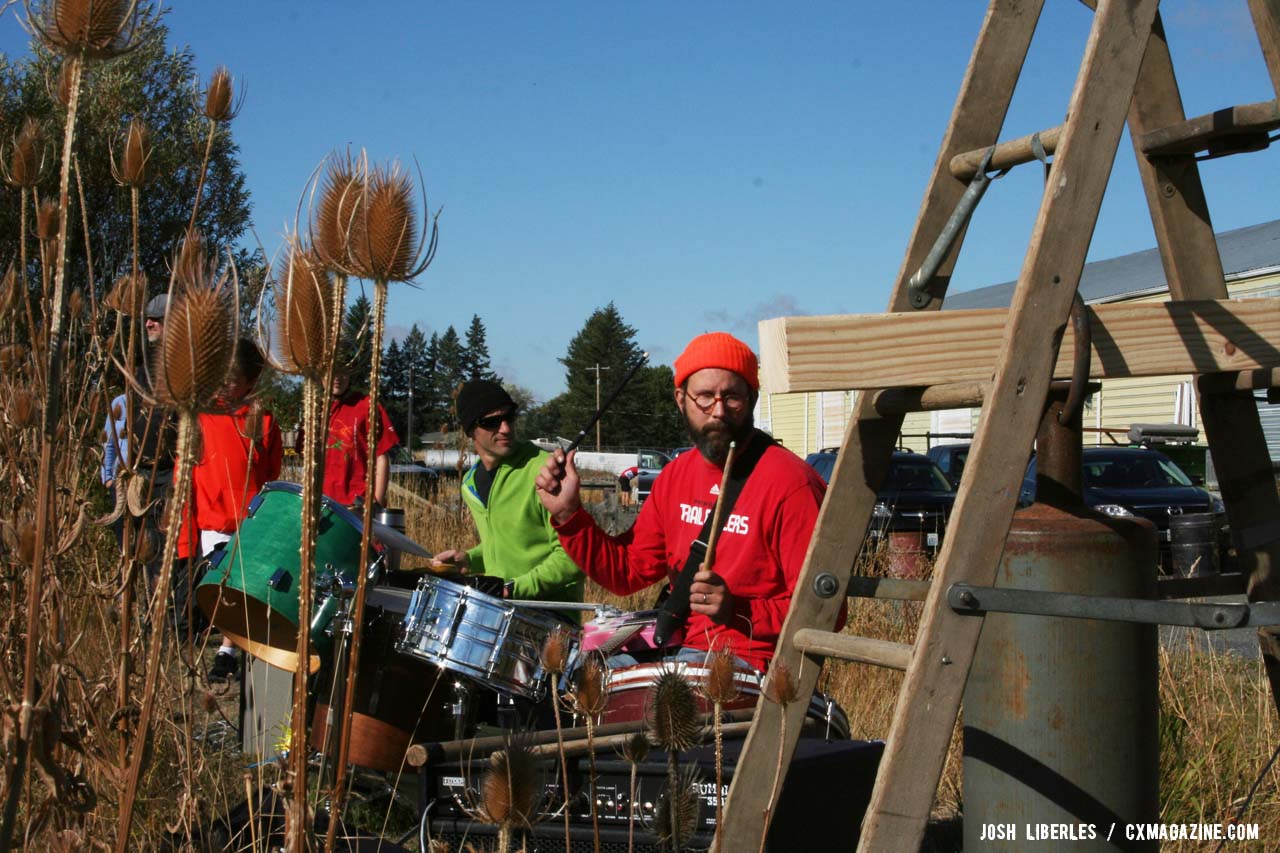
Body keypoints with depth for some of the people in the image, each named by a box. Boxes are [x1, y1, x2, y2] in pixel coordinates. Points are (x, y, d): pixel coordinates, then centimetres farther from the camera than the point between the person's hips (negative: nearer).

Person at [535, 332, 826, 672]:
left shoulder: (788, 484, -15)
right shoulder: (677, 475, 9)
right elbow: (627, 571, 11)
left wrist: (739, 611, -28)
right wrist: (568, 514, -1)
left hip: (753, 665, -7)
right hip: (683, 650, 7)